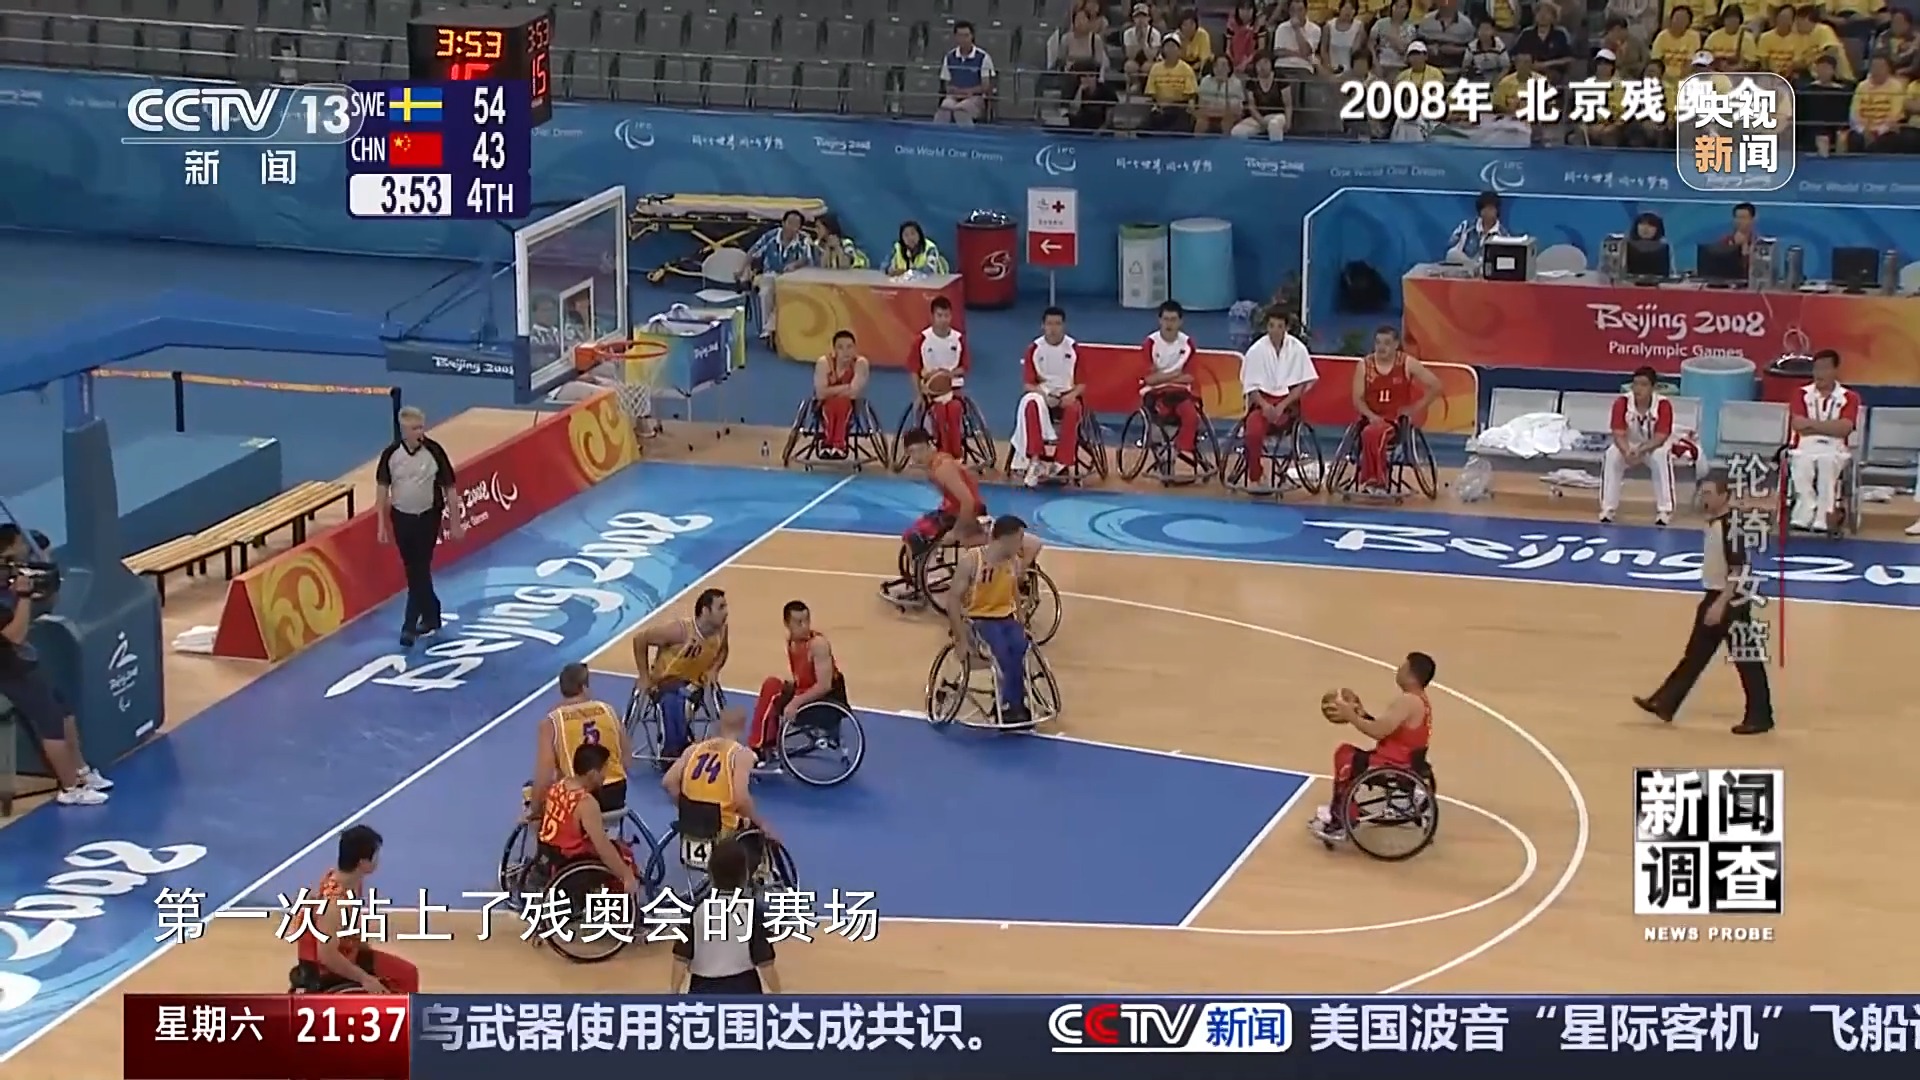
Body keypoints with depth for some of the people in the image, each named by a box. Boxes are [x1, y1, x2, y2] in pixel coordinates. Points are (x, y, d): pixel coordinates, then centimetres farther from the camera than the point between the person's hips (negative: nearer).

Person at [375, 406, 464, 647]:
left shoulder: (434, 451, -13)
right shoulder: (391, 453, -8)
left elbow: (449, 488, -6)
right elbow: (382, 488, 2)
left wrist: (456, 523, -3)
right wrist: (381, 524, 1)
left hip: (428, 518, -3)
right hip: (401, 518, 3)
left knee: (420, 571, -4)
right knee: (412, 571, 13)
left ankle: (410, 626, 0)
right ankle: (431, 616, 30)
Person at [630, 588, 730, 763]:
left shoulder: (721, 630, -12)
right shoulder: (680, 630, -29)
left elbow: (722, 651, 13)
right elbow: (640, 639, -19)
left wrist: (713, 670, -9)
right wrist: (644, 677, -14)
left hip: (695, 682, 5)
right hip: (665, 680, -5)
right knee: (673, 702, -39)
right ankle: (671, 754, -23)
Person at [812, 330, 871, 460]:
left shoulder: (860, 363, -14)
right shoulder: (824, 362, -13)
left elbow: (854, 392, -23)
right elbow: (820, 393, -21)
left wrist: (832, 391, -15)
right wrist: (845, 388, -21)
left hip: (850, 408, 0)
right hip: (827, 408, 0)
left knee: (842, 402, -35)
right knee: (832, 403, -35)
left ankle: (839, 444, -37)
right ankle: (827, 443, -37)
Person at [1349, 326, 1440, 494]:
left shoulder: (1407, 364, -1)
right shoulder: (1364, 365, 3)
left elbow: (1435, 385, 1)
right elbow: (1358, 399, 2)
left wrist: (1416, 407, -5)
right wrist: (1371, 415, -16)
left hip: (1398, 420, -2)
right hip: (1372, 419, 2)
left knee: (1374, 433, -35)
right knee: (1370, 434, -35)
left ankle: (1372, 480, -25)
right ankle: (1376, 480, -26)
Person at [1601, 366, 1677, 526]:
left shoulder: (1663, 405, -26)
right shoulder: (1622, 403, -22)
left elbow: (1659, 438, -28)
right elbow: (1619, 435, -24)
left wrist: (1641, 451, -46)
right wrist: (1627, 452, -46)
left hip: (1654, 447, -2)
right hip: (1628, 446, 2)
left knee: (1661, 458, -35)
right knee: (1610, 456, -28)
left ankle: (1664, 512, -27)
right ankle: (1607, 511, -17)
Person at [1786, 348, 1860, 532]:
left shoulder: (1849, 397, 9)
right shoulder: (1802, 394, 12)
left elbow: (1844, 428, -8)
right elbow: (1798, 424, -4)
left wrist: (1812, 424, -4)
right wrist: (1830, 427, -3)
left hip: (1835, 450, -1)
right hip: (1804, 448, 1)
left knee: (1828, 462, -37)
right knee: (1802, 463, -36)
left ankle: (1822, 519, -41)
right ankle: (1805, 515, -43)